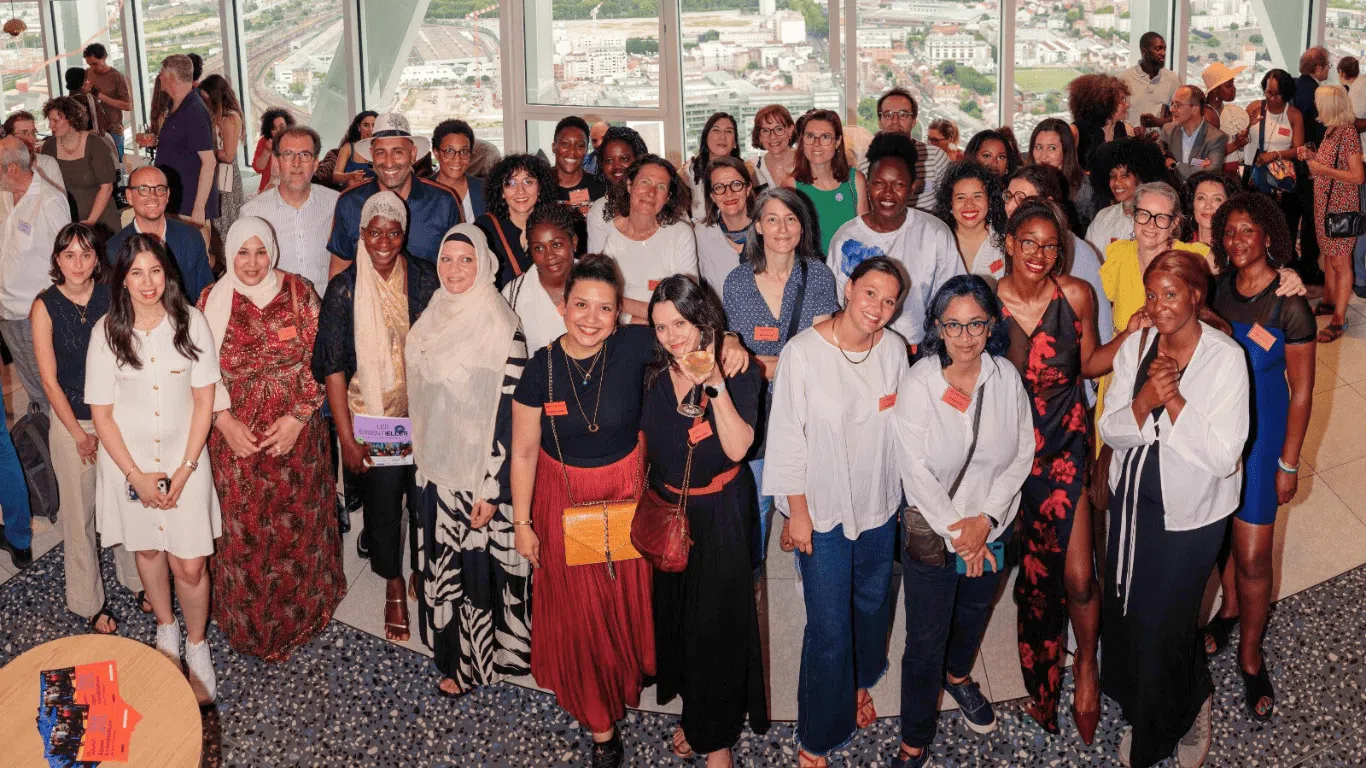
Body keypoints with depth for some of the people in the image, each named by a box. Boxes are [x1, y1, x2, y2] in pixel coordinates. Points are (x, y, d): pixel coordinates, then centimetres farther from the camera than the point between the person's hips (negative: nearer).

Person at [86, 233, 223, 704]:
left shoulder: (191, 323, -10)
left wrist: (184, 469, -10)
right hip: (129, 462, 1)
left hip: (185, 459, -1)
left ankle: (197, 646, 21)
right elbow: (101, 414, -5)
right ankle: (166, 627, 44)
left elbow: (204, 401, -5)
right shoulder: (107, 332, -9)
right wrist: (137, 475, -9)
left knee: (190, 565, -2)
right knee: (147, 549, 19)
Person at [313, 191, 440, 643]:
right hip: (371, 417, -1)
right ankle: (393, 586, 29)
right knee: (382, 499, 6)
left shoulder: (425, 280, -3)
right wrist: (345, 437, -10)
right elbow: (333, 367, -6)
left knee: (425, 497, 6)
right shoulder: (344, 289, -7)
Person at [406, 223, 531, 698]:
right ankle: (452, 653, 31)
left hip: (479, 472, -6)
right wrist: (422, 458, 16)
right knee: (446, 564, 15)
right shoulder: (434, 317, 6)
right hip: (437, 467, 7)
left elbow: (508, 413, -18)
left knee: (479, 567, 2)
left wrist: (491, 489, -20)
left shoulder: (501, 328, -17)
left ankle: (476, 662, 19)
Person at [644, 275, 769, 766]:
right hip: (665, 509, 5)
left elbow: (737, 448, -28)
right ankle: (693, 711, 39)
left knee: (718, 622, 3)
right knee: (673, 613, 17)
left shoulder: (738, 372, -17)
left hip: (719, 514, -5)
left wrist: (717, 386, -36)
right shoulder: (654, 373, -3)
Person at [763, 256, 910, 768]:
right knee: (829, 627, -2)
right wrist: (798, 513, -10)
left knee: (873, 605, 22)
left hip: (880, 505, 5)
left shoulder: (893, 350, -6)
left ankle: (858, 683, 51)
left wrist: (898, 495, 10)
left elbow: (898, 426, 6)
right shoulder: (804, 352, -18)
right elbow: (787, 440, -12)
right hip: (823, 510, -4)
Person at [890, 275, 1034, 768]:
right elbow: (916, 472, -17)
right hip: (932, 531, -4)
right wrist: (958, 533, -17)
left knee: (975, 612, 27)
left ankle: (958, 676, 57)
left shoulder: (1006, 376, -8)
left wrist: (985, 519, -14)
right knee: (926, 639, 3)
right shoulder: (917, 385, -18)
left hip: (992, 527, 4)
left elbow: (1024, 452, -4)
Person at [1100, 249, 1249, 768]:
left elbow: (1224, 457, -22)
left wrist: (1174, 399, -28)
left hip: (1191, 511, -4)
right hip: (1133, 497, 5)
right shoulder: (1135, 347, -3)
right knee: (1124, 612, 15)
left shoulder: (1225, 358, -18)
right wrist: (1146, 400, -24)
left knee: (1164, 624, 2)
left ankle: (1188, 712, 33)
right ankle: (1139, 713, 41)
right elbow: (1110, 430, -5)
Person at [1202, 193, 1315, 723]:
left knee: (1252, 556, 0)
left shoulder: (1288, 304, -15)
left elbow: (1301, 390, -10)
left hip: (1260, 435, -4)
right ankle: (1230, 609, 44)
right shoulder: (1216, 287, -2)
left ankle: (1250, 656, 18)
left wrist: (1289, 463, -9)